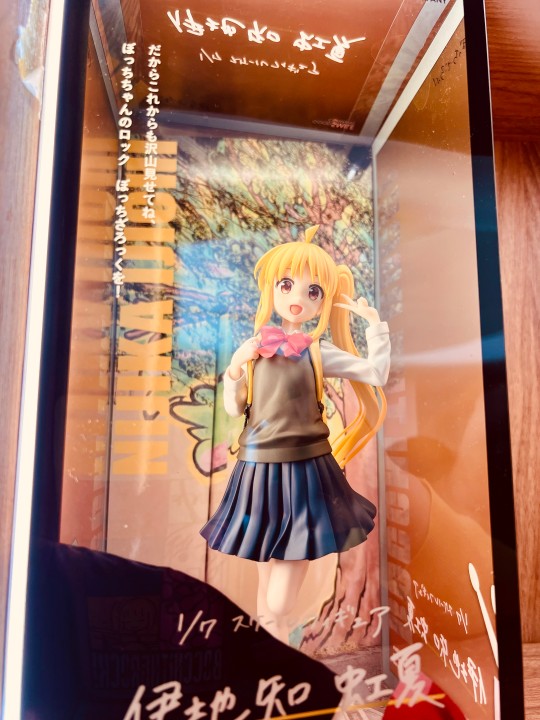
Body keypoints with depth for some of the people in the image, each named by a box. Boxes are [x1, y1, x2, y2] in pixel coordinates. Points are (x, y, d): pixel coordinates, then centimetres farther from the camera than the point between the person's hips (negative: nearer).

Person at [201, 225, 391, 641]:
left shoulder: (319, 354, -5)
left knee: (293, 554, 6)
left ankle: (271, 625, 26)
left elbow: (376, 374, -9)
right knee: (267, 552, 17)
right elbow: (235, 409, 6)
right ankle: (267, 628, 34)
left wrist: (375, 323, -8)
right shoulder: (252, 349, 1)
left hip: (305, 467, -2)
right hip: (260, 467, 2)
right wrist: (234, 371, -10)